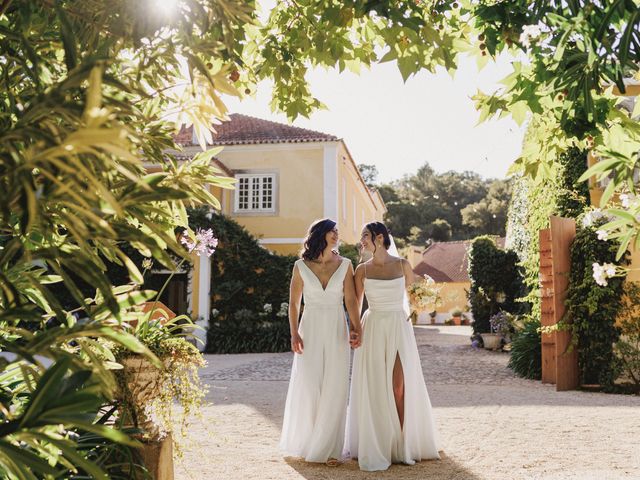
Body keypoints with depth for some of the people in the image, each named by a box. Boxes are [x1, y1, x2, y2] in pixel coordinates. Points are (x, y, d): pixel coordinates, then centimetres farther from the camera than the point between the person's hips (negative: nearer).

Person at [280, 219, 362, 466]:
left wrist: (356, 329, -15)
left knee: (334, 390, 0)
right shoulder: (301, 267, 1)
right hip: (310, 330, -1)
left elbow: (351, 301, -2)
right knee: (307, 387, -1)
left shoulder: (345, 265, 3)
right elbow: (293, 303, 4)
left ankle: (328, 448, 10)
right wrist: (294, 334, -7)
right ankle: (303, 443, 20)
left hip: (337, 331, 1)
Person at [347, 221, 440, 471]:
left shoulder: (402, 264, 1)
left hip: (399, 328, 0)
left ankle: (403, 445, 7)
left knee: (400, 385, -6)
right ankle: (376, 447, 12)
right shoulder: (362, 269, 2)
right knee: (374, 387, 0)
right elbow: (355, 303, 9)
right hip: (372, 330, 1)